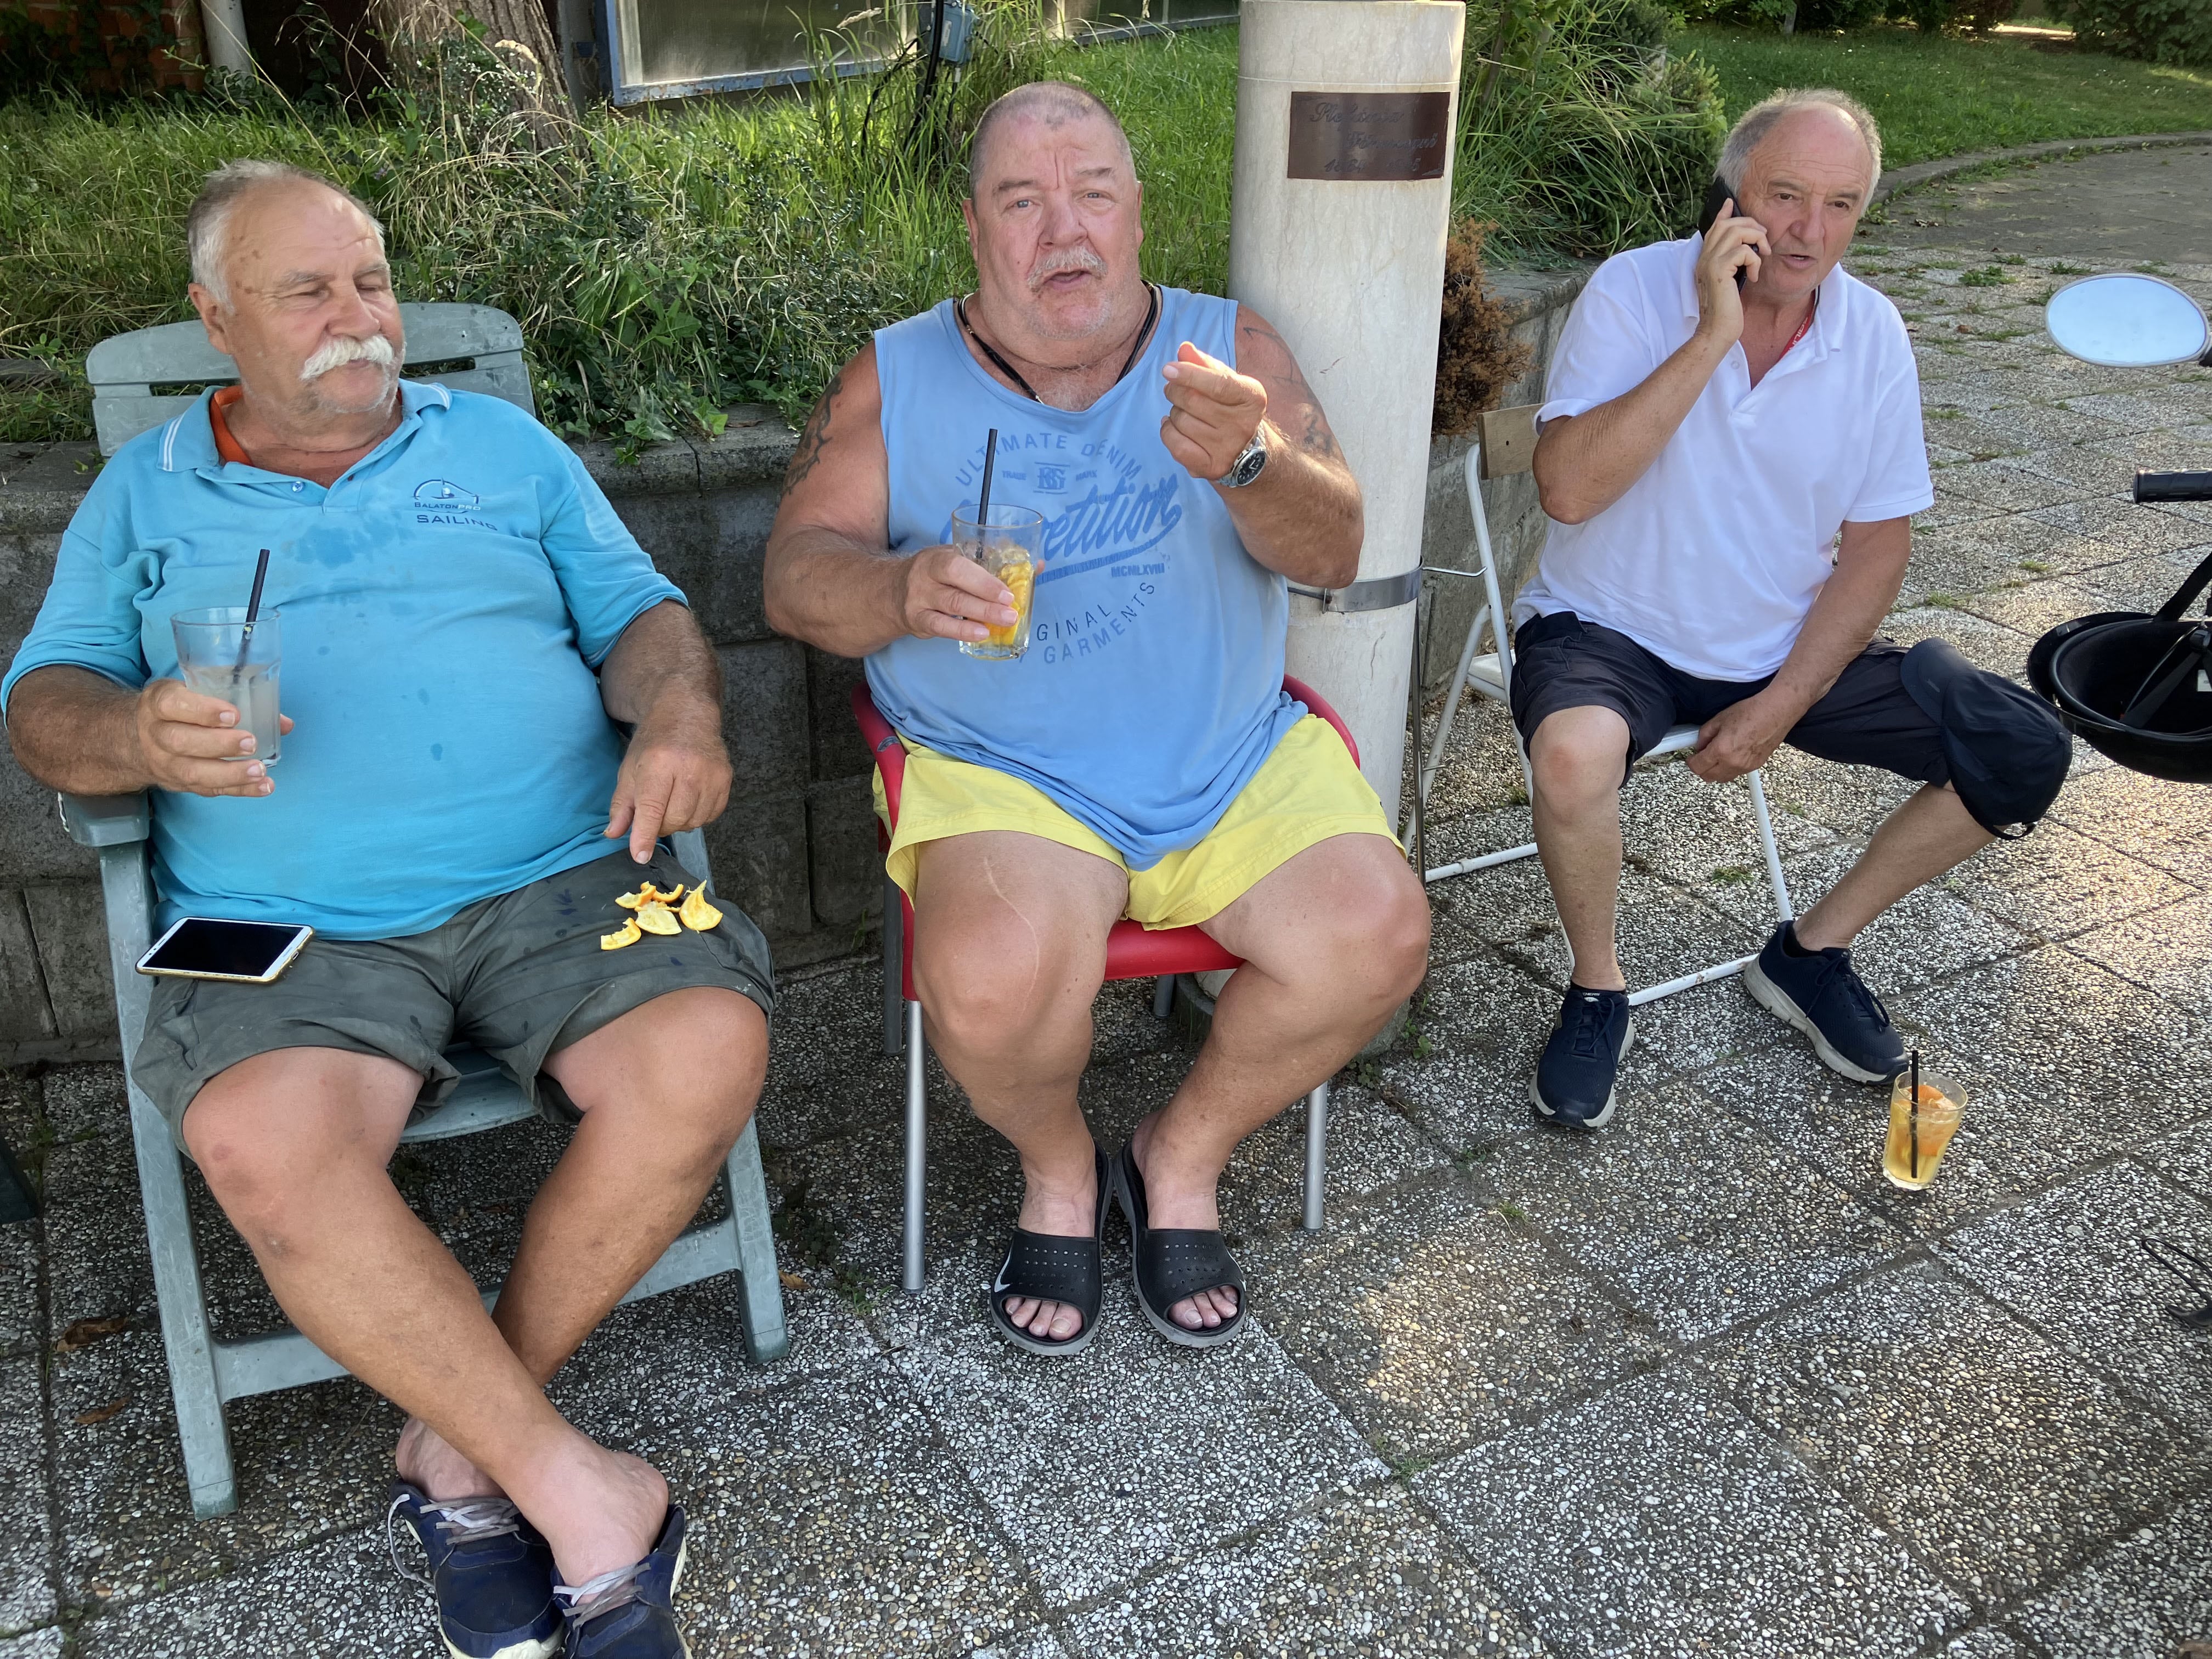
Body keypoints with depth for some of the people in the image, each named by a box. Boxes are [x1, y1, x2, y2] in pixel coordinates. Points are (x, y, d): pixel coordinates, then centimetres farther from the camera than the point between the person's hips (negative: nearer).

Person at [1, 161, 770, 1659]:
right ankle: (579, 1494, -18)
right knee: (262, 1146, -32)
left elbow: (639, 610, 13)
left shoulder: (502, 444, 20)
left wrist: (680, 716, -10)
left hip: (559, 877, 1)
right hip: (291, 924, 0)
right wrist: (141, 734, -14)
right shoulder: (144, 494, 19)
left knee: (706, 1056, -27)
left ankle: (464, 1443, -9)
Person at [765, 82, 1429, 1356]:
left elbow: (1333, 551, -7)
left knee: (1377, 934, -20)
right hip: (1002, 772, -1)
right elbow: (796, 571, -2)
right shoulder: (896, 378, 5)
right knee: (995, 983, -30)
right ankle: (1057, 1164, 8)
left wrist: (1246, 460, -30)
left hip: (1237, 760, 2)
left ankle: (1186, 1153, 9)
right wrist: (901, 591, -26)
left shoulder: (1229, 346, 5)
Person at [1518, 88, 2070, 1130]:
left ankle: (1812, 953, 14)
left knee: (2024, 754, -5)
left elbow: (1876, 548, 0)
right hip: (1612, 633, -4)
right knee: (1574, 753, -38)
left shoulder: (1872, 331, -3)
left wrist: (1781, 707, -10)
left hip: (1789, 649, 5)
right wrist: (1713, 335, -29)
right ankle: (1597, 993, -7)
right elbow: (1568, 490, -27)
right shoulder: (1635, 291, -14)